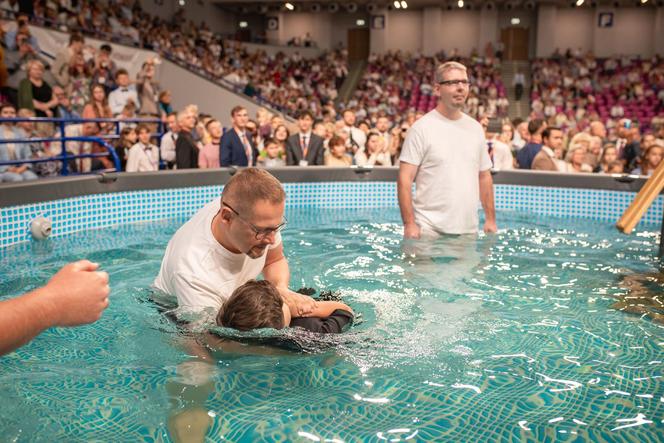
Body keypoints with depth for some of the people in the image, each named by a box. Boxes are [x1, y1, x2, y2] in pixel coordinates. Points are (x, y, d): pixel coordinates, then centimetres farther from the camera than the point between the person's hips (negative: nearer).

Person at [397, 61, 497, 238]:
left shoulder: (475, 128, 11)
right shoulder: (421, 128, -6)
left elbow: (484, 177, 16)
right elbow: (405, 179, -10)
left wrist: (491, 219, 10)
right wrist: (409, 223, -17)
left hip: (468, 230, 5)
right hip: (429, 229, -5)